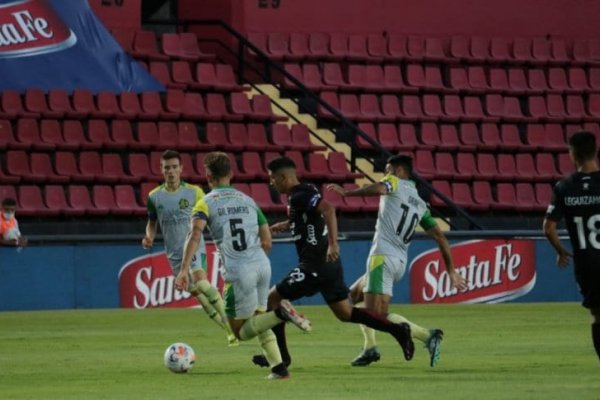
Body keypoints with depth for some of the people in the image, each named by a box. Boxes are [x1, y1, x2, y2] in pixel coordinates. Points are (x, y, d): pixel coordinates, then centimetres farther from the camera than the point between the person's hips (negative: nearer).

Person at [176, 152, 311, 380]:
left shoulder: (206, 203, 4)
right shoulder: (247, 200, 19)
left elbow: (195, 235, -15)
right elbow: (267, 242, 16)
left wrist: (184, 270, -20)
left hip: (239, 271, -5)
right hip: (262, 264, 5)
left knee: (241, 331, 5)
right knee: (258, 320, 22)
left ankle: (279, 313, -20)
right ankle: (278, 367, 6)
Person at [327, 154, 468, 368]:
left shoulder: (395, 183, 3)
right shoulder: (420, 204, 20)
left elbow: (379, 188, -21)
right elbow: (439, 236, 15)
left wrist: (346, 192, -18)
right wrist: (451, 270, 17)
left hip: (383, 256, -9)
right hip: (400, 262, 9)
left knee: (378, 316, -16)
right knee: (354, 295, 23)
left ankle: (427, 335, -27)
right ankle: (370, 348, 12)